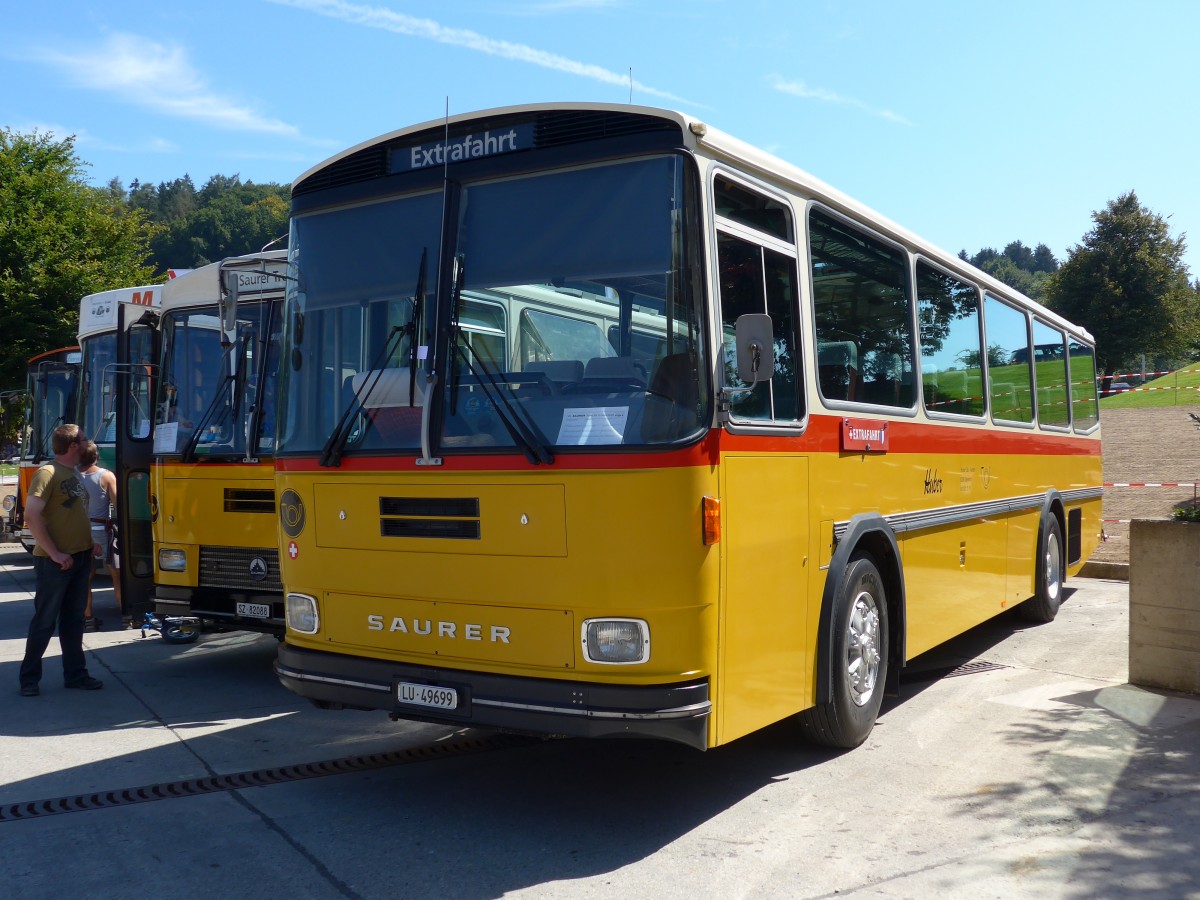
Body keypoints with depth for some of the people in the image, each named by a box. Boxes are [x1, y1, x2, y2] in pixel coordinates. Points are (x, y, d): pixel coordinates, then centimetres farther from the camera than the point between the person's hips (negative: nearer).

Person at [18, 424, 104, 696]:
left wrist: (89, 543, 9)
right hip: (55, 561, -8)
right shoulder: (47, 473, -13)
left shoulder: (75, 474, 13)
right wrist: (54, 553, -20)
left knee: (74, 618, 12)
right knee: (44, 621, 0)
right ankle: (29, 678, 11)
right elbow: (32, 516, -20)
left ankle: (75, 674, 20)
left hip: (80, 558, 8)